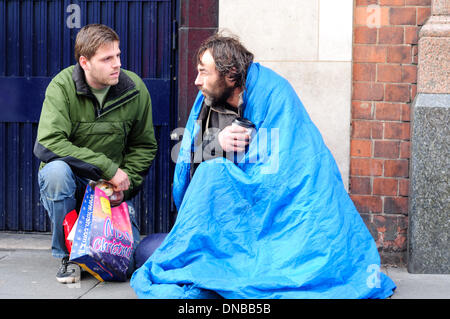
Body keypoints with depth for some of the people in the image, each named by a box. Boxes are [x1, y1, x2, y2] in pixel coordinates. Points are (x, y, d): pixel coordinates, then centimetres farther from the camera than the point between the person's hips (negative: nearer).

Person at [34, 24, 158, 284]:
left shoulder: (135, 89, -5)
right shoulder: (62, 87, -14)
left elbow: (144, 146, 7)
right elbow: (48, 143, -26)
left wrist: (125, 180, -11)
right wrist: (107, 168, -28)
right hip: (70, 183, -2)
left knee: (128, 261, -16)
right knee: (57, 170, -37)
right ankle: (67, 255, -15)